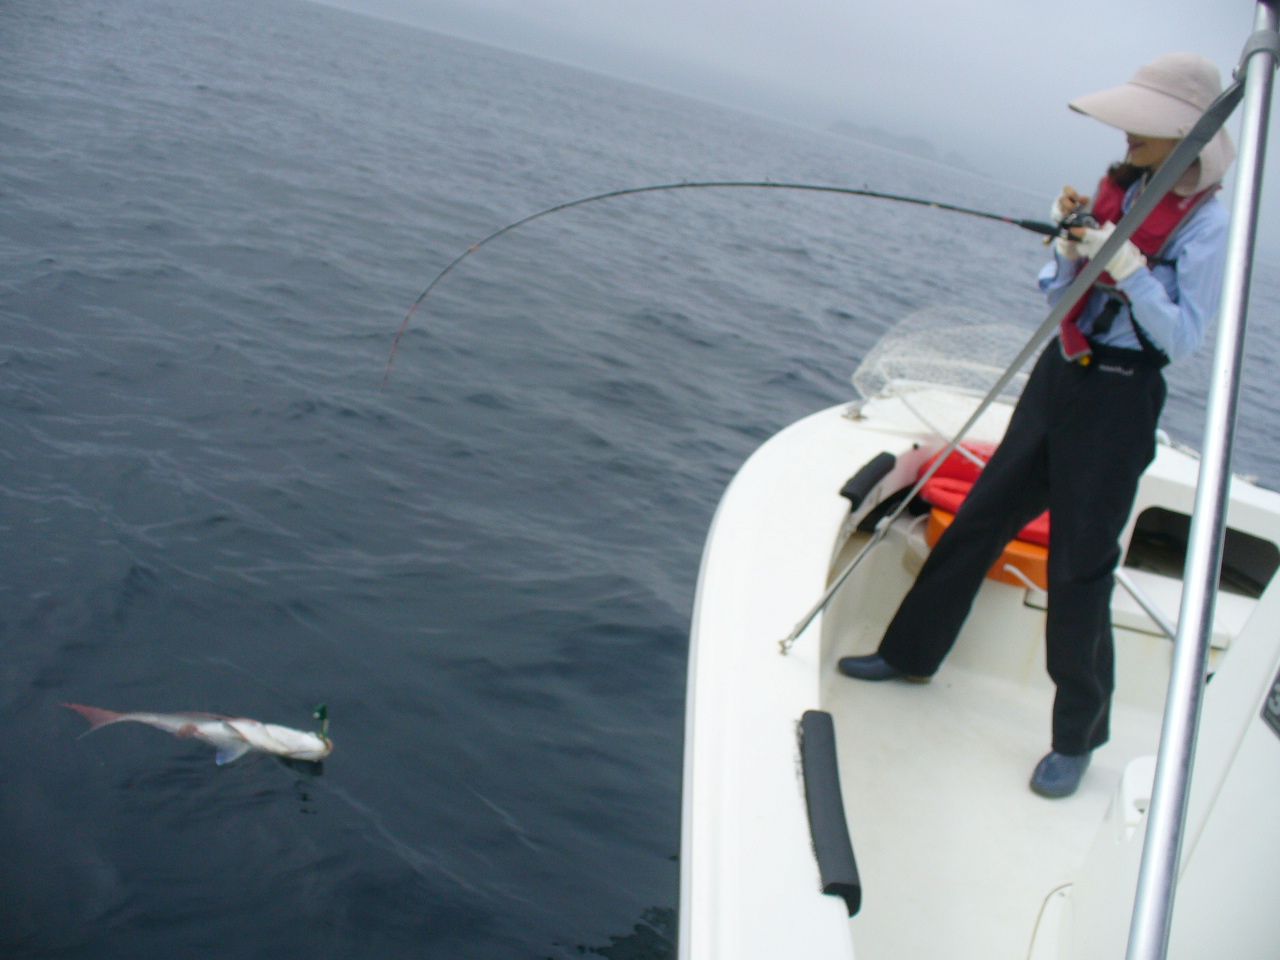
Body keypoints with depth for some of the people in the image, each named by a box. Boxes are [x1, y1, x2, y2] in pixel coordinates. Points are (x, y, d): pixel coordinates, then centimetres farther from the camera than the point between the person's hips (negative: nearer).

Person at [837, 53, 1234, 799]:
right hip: (1060, 374, 7)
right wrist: (1073, 241, -9)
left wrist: (1127, 265, -23)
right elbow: (1056, 295, 10)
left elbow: (1184, 338, -14)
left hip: (1120, 400, -6)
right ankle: (912, 653, 30)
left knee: (1081, 565, -1)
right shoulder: (1117, 188, 7)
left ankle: (1078, 737, 14)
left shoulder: (1208, 220, -11)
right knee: (979, 520, 12)